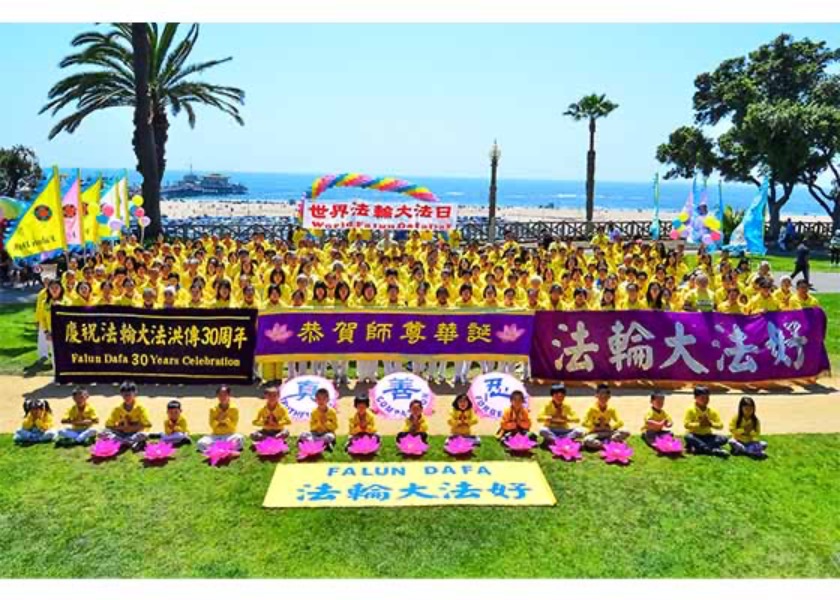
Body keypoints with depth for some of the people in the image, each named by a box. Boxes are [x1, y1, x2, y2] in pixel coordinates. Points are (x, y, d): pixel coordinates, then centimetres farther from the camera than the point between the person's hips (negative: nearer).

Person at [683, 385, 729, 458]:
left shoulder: (712, 411, 3)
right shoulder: (691, 410, -7)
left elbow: (720, 425, -1)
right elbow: (687, 424, -16)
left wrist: (711, 424, -18)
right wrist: (699, 424, -24)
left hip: (707, 437, 4)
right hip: (695, 436, -4)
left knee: (724, 438, -21)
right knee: (688, 437, -38)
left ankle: (697, 448, -35)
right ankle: (713, 450, -42)